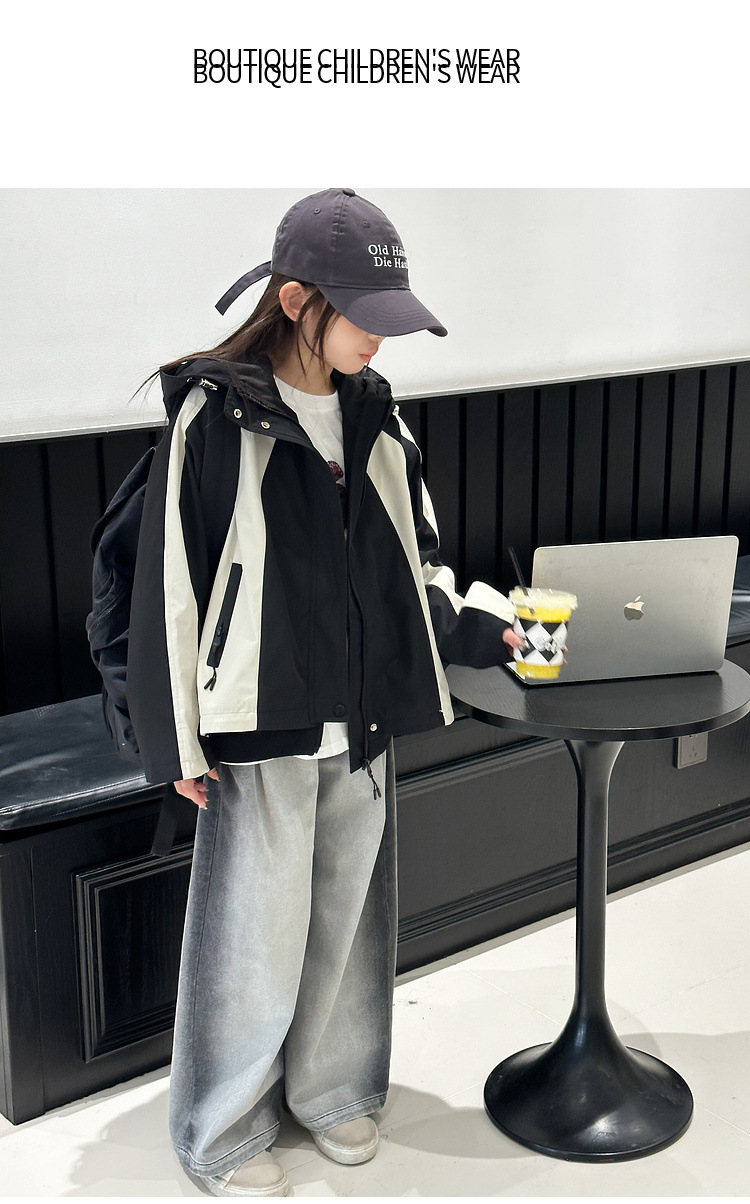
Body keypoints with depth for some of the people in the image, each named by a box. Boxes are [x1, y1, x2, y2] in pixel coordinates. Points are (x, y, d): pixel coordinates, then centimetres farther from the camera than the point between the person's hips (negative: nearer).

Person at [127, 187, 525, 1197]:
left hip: (365, 723, 6)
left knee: (348, 917, 17)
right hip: (262, 730, -5)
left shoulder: (376, 417, 6)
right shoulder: (215, 417, -12)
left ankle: (330, 1086, 40)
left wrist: (483, 624, 0)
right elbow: (171, 582, -10)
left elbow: (414, 565, 15)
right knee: (254, 933, 6)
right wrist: (178, 739, -10)